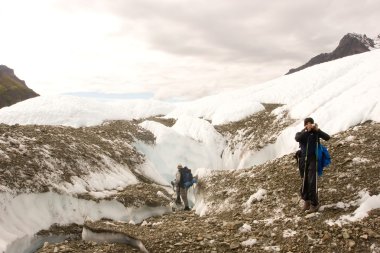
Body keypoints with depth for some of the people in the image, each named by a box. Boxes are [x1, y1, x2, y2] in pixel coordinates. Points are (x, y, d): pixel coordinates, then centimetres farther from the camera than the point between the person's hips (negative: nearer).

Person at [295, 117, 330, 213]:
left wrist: (318, 130, -20)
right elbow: (297, 139, -17)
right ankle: (306, 200, 25)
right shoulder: (300, 133, 6)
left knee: (312, 182, -9)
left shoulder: (315, 133, 3)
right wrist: (307, 131, -23)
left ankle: (314, 203, 0)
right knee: (304, 182, 9)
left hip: (313, 159, -2)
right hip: (303, 160, 3)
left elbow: (327, 137, -10)